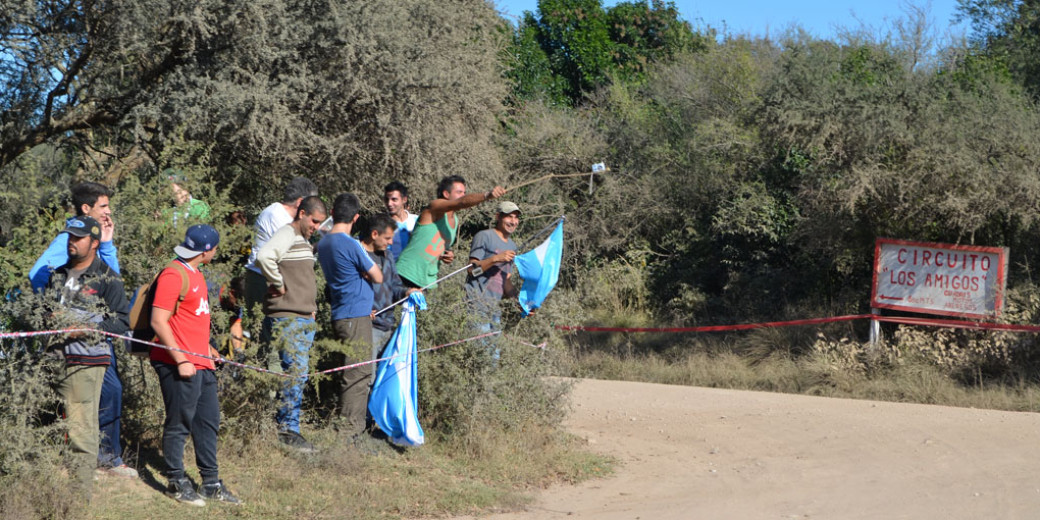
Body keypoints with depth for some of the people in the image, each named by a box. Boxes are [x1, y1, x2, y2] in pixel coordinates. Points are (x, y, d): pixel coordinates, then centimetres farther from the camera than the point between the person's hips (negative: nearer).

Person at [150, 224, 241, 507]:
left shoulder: (195, 274, 16)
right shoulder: (173, 276, -15)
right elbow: (159, 321, -19)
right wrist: (181, 360, -19)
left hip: (201, 363, 10)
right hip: (180, 364, -10)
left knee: (208, 421, 12)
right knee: (179, 424, 0)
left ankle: (211, 483, 20)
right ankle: (177, 483, 12)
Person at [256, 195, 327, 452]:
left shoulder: (305, 241, 21)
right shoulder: (287, 235, -10)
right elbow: (264, 256, -30)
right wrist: (278, 285, -18)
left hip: (305, 318, 9)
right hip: (286, 318, -9)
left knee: (299, 373, 9)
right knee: (296, 371, -11)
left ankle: (288, 428, 13)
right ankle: (288, 429, -7)